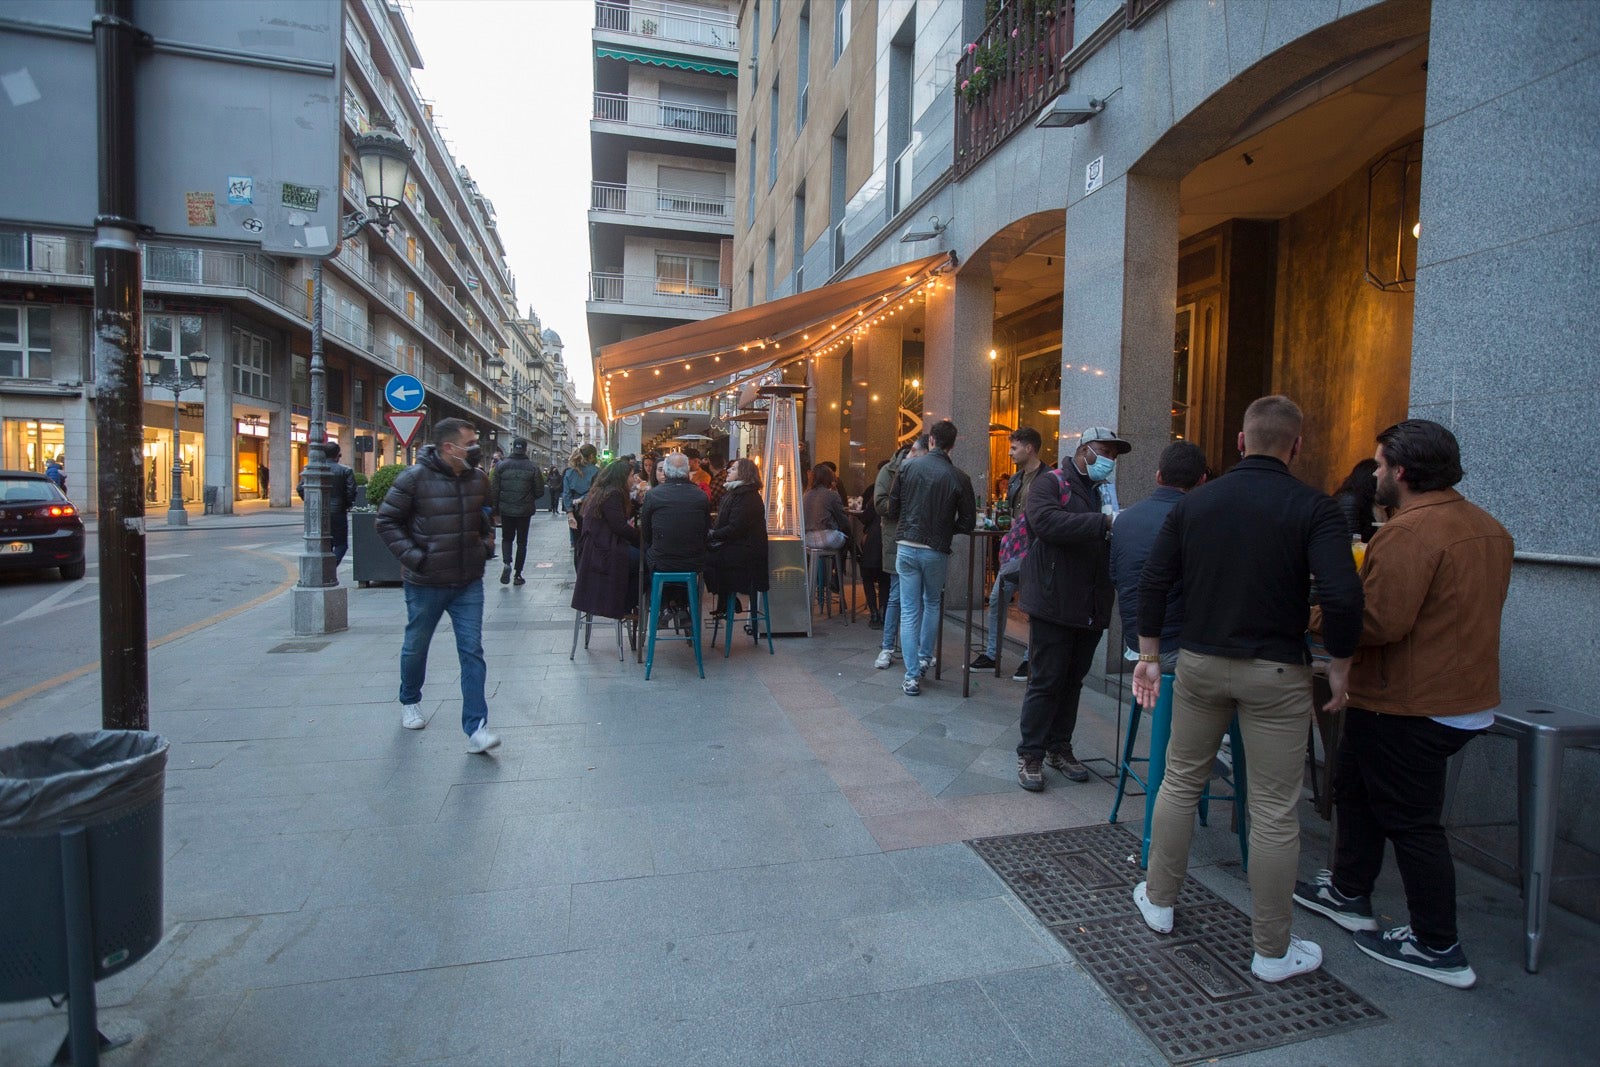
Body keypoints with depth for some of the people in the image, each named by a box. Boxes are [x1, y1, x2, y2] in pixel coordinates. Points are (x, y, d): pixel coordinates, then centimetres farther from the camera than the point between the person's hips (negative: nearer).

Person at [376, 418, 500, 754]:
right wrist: (412, 555, -15)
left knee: (472, 651, -3)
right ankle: (409, 702, 44)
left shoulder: (478, 478, 3)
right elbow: (386, 521, -7)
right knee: (416, 646, 17)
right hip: (425, 582, -3)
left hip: (469, 582, 3)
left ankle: (475, 728, -2)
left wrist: (487, 544, 7)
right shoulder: (415, 478, -13)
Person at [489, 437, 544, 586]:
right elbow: (540, 491, -4)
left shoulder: (501, 465, -4)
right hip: (524, 510, -1)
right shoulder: (533, 467, -6)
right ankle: (518, 574, 10)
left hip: (505, 509, 1)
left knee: (506, 538, 18)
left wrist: (495, 508, 8)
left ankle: (507, 563, -7)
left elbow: (493, 490, -3)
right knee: (522, 541, 9)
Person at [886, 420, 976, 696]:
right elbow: (967, 522, -3)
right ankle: (925, 657, 32)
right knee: (932, 603, 24)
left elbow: (892, 508, 3)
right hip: (936, 551, 0)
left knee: (909, 610, 6)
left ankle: (912, 677, 6)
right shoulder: (959, 478, -8)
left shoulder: (908, 468, -4)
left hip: (906, 547, 1)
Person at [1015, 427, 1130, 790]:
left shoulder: (1105, 493, 16)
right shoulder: (1049, 485, -5)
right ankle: (1030, 755, 13)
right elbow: (1047, 522, -26)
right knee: (1046, 681, 0)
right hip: (1055, 605, -7)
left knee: (1073, 681, 15)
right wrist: (1105, 524, -30)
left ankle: (1059, 747, 30)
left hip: (1091, 608, 7)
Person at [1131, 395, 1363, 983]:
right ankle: (1272, 951, 21)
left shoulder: (1194, 503, 3)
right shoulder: (1313, 507, -7)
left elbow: (1153, 583, 2)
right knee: (1274, 812, 7)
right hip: (1275, 672, -3)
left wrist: (1149, 656, 10)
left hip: (1199, 663, 3)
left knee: (1180, 782, 18)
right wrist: (1339, 666, -3)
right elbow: (1342, 596, -18)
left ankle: (1159, 901, 32)